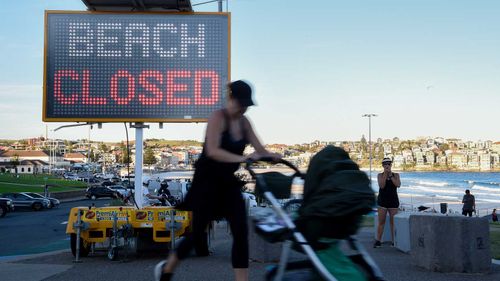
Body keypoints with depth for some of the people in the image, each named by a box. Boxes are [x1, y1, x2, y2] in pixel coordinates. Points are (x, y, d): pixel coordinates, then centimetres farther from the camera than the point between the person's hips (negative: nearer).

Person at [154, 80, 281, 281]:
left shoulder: (244, 122, 5)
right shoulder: (217, 117, -15)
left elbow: (260, 149, 2)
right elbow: (212, 151, -29)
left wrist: (274, 156, -20)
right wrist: (241, 158, -40)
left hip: (229, 183, 6)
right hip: (207, 182, -6)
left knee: (241, 233, -4)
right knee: (198, 234, 3)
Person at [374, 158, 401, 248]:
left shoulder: (396, 175, 6)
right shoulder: (380, 175, 4)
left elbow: (398, 185, -10)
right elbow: (382, 186, -11)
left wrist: (391, 175, -11)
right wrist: (385, 174, -13)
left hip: (393, 201, 0)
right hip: (382, 201, 0)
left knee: (393, 222, 1)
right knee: (381, 222, 0)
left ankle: (394, 241, 6)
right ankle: (378, 241, 4)